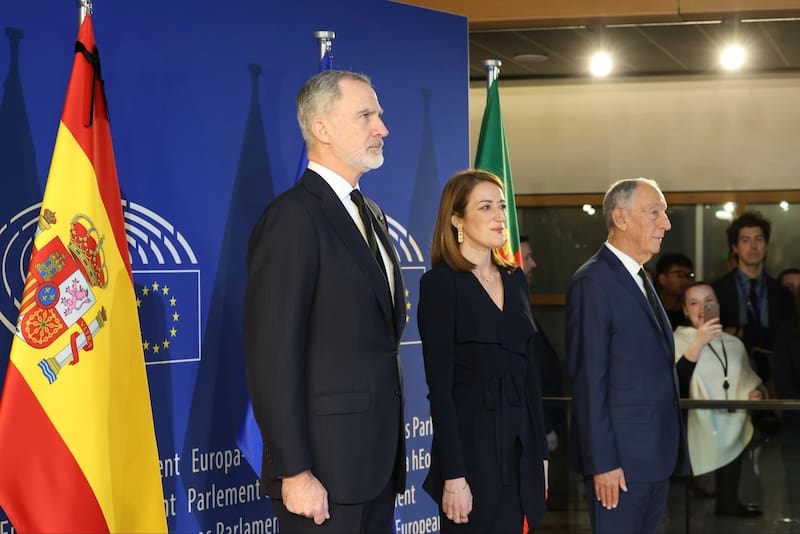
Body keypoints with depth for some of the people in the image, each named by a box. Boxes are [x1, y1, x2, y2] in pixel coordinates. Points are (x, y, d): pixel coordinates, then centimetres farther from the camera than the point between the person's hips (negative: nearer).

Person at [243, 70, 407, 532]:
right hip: (327, 467, -8)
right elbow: (272, 359, -17)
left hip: (381, 460, 8)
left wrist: (391, 448, 13)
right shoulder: (292, 218, -13)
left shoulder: (372, 214, 16)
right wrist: (295, 472, -19)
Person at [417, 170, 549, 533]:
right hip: (471, 446, -6)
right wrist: (453, 474, -17)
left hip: (519, 446, 6)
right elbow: (439, 384, -13)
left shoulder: (514, 279, 12)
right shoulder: (440, 283, -9)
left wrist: (540, 450, 11)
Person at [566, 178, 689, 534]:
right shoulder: (593, 282, -13)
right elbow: (589, 379, -16)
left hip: (656, 457, 9)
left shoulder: (640, 279, 16)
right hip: (619, 458, -9)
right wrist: (603, 462, -19)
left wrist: (670, 452, 13)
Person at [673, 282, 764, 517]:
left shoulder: (735, 343, 17)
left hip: (733, 430, 4)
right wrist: (699, 341, -22)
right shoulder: (678, 340, 2)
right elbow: (676, 381, -15)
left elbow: (749, 381, 24)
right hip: (701, 429, -4)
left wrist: (755, 393, 1)